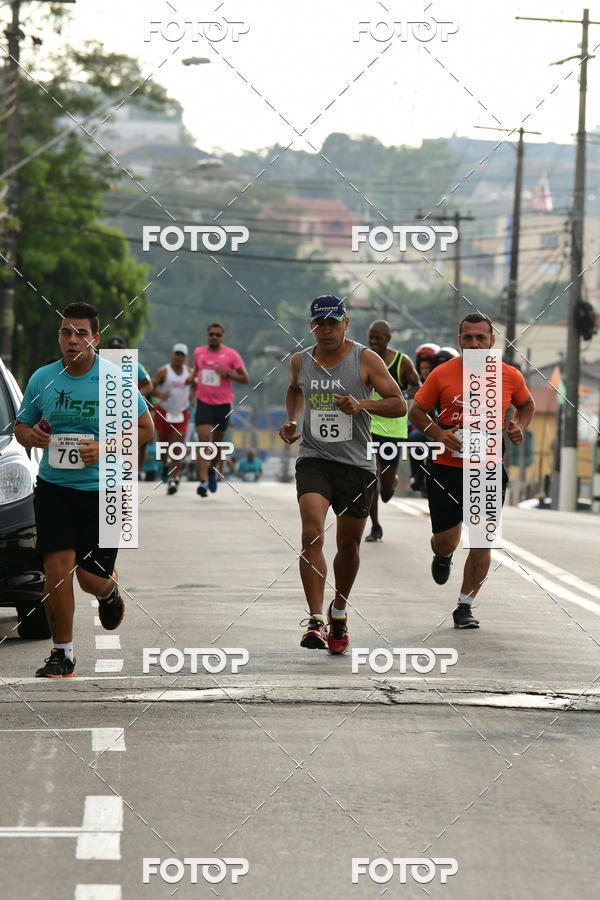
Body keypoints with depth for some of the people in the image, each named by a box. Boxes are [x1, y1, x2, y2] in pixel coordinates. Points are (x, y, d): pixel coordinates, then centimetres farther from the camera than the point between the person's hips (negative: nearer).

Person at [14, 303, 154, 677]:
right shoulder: (42, 378, 1)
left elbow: (145, 428, -1)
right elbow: (21, 425, 13)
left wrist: (105, 448, -16)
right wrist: (30, 435, -11)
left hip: (102, 489, -2)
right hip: (53, 487, 2)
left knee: (92, 577, 2)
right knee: (58, 569, -11)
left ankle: (110, 589, 41)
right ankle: (63, 653, 1)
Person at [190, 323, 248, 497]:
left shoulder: (231, 355, -3)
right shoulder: (199, 352, 7)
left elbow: (245, 378, -3)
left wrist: (228, 373, -19)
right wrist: (192, 378, 6)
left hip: (223, 404, 0)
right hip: (203, 402, 0)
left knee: (217, 441, 12)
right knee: (203, 438, -15)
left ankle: (213, 468, 40)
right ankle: (203, 480, -21)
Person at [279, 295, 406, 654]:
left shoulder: (365, 359, -5)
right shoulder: (301, 361, 6)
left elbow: (400, 405, -5)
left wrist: (362, 404, -21)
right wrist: (291, 421, 12)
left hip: (357, 464, -1)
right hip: (314, 459, 1)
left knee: (349, 545, 11)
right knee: (312, 533, -21)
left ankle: (339, 611, 37)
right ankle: (316, 621, -24)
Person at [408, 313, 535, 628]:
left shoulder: (510, 376, 0)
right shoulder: (442, 374, -5)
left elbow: (527, 405, 20)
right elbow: (416, 411, 4)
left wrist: (519, 427, -1)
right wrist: (437, 433, -14)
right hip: (447, 468, -1)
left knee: (482, 543, -4)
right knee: (445, 542, 1)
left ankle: (464, 606, 10)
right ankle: (443, 556, 40)